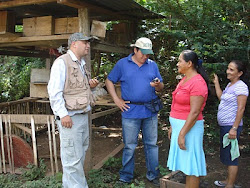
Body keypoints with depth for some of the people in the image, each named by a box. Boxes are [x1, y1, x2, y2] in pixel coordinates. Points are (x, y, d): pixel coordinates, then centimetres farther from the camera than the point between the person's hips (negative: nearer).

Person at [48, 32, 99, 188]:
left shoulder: (81, 64, 19)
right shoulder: (62, 62, -9)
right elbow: (54, 90, -15)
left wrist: (90, 85, 6)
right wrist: (63, 114, -20)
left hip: (83, 115, 9)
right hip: (70, 117, -9)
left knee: (81, 153, 15)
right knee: (73, 157, -4)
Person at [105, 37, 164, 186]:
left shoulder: (152, 65, 10)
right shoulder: (122, 64, 2)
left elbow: (161, 87, 11)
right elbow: (109, 81, 6)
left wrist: (157, 85, -13)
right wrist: (116, 99, -3)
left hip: (150, 112, 3)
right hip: (130, 111, -2)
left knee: (152, 144, 11)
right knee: (129, 146, 6)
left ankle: (153, 175, 25)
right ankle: (126, 177, 21)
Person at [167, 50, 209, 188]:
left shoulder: (197, 83, -18)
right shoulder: (184, 79, 11)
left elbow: (194, 112, -22)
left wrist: (182, 134, -22)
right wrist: (172, 127, 18)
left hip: (189, 127, -9)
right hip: (179, 125, 9)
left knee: (191, 163, 1)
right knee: (185, 161, 17)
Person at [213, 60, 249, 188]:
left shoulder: (240, 86, -15)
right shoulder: (229, 85, 14)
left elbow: (241, 108, -19)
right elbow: (221, 97, 24)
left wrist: (234, 128, -22)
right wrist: (216, 82, 24)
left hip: (231, 126, -10)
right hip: (224, 125, 10)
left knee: (231, 156, -2)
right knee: (226, 155, 17)